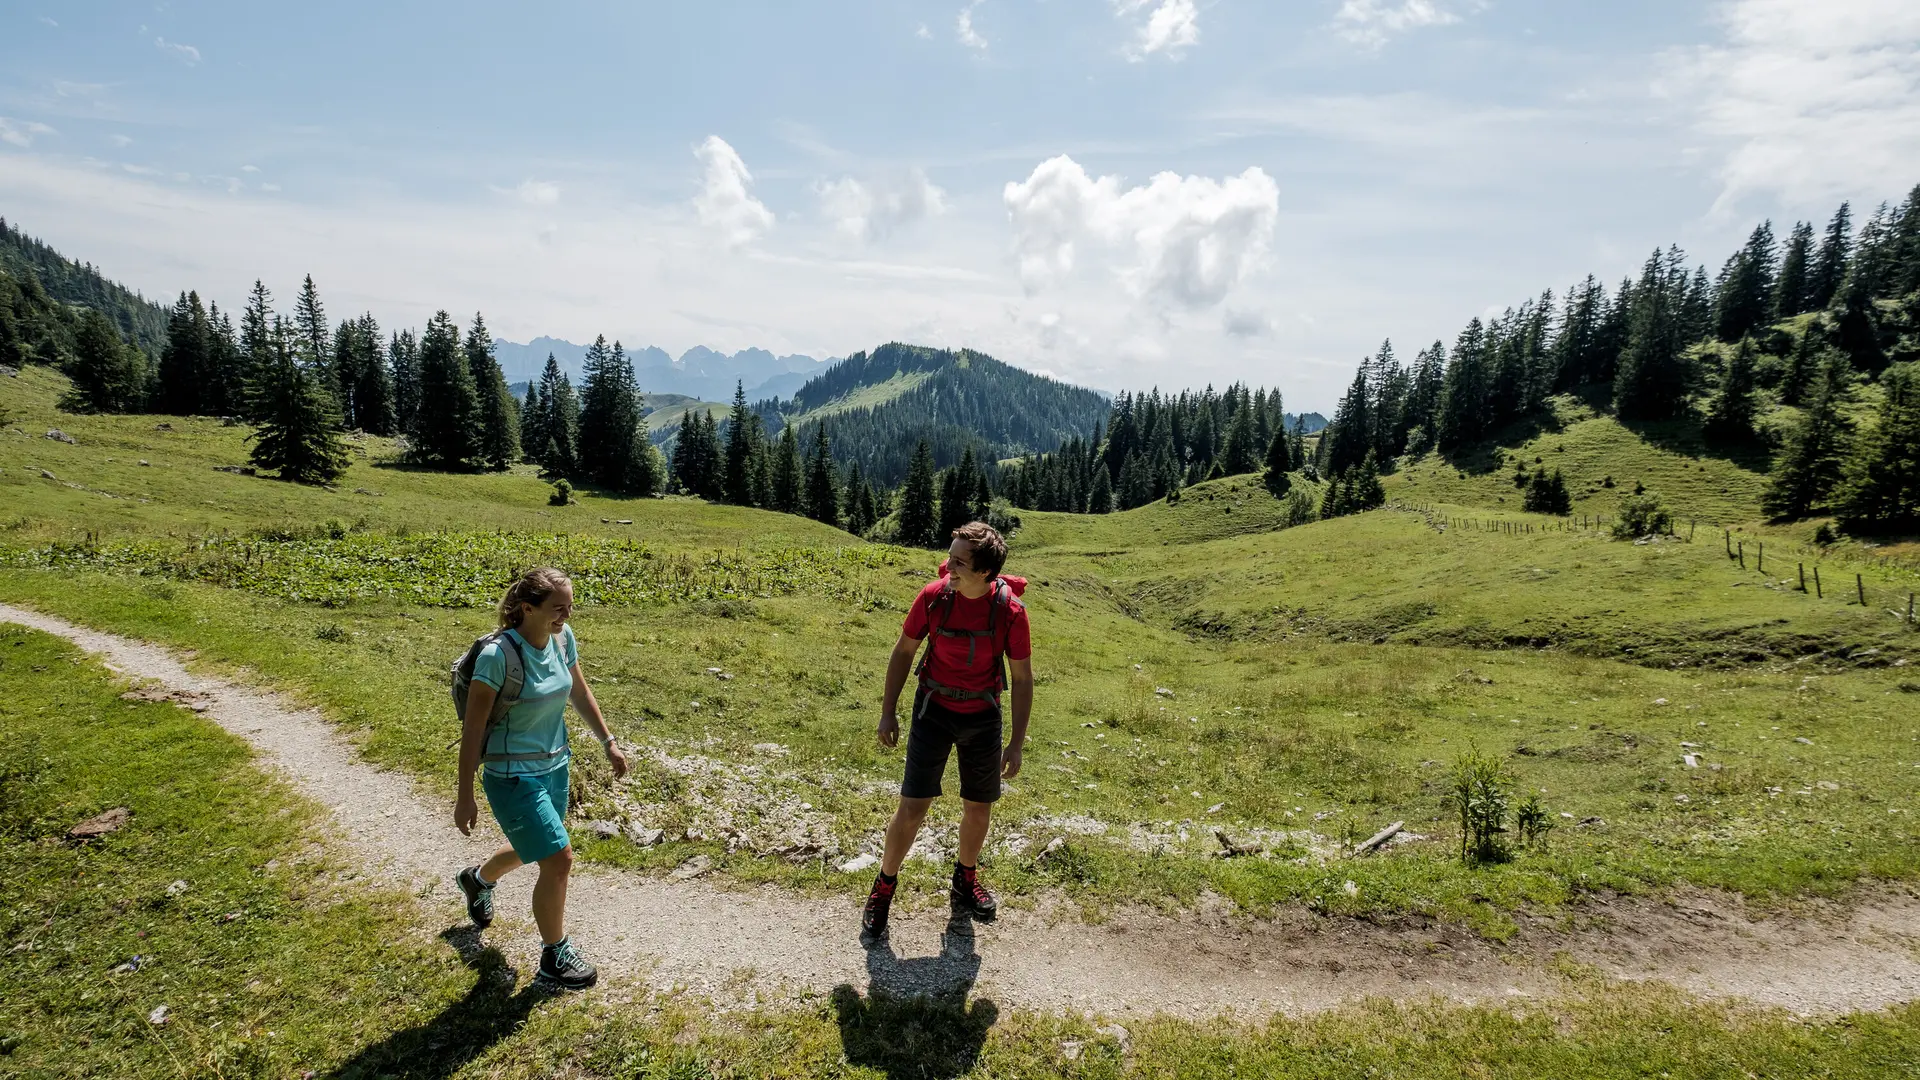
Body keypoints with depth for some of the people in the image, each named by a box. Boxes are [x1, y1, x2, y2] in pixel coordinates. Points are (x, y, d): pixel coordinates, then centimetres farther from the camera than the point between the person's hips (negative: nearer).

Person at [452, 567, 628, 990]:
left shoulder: (562, 638, -5)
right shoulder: (498, 654, -25)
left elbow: (580, 692, 10)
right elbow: (473, 727, -18)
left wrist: (608, 742, 11)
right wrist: (465, 796, -14)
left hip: (554, 766, 7)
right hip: (513, 776, -7)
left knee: (532, 850, 26)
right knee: (559, 859, -5)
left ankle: (477, 879, 59)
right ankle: (555, 958, 17)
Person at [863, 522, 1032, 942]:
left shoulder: (1010, 610, -18)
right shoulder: (933, 596, -17)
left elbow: (1022, 678, -7)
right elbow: (903, 651, -1)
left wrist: (1016, 744, -6)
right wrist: (888, 712, 1)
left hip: (983, 716, 1)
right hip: (934, 710, -1)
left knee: (978, 809, 14)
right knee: (912, 809, -3)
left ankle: (965, 880, 40)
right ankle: (883, 888, 21)